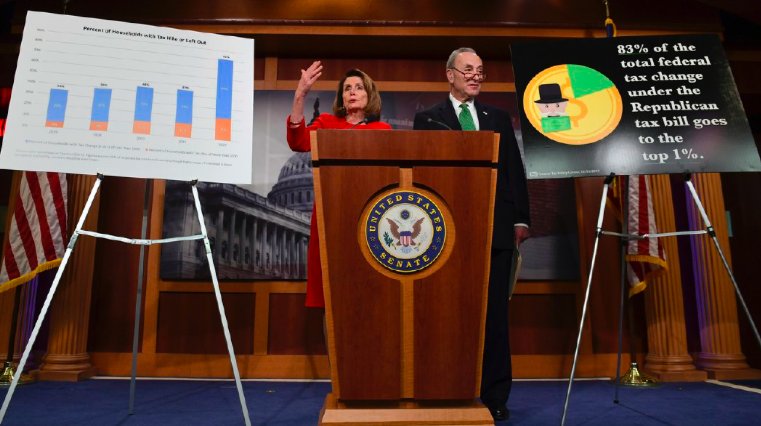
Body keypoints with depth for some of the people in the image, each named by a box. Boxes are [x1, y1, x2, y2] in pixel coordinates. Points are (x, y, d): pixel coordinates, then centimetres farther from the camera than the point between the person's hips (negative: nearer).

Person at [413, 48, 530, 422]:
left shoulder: (499, 118, 16)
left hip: (495, 229, 3)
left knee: (494, 313, 6)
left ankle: (495, 396, 17)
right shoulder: (428, 120, 8)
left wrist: (521, 219, 4)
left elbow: (515, 172, 12)